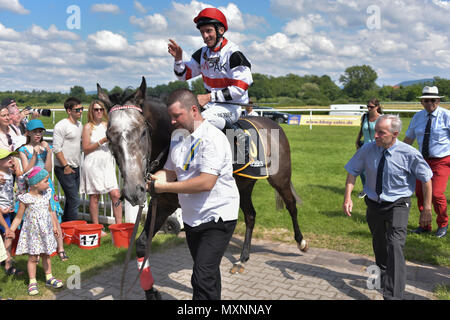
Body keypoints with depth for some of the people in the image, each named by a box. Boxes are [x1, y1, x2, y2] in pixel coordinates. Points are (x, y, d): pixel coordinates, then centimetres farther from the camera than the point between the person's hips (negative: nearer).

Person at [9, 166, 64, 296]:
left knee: (46, 255, 15)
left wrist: (54, 227, 19)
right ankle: (32, 282, 15)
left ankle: (49, 277, 27)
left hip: (46, 231, 4)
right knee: (33, 257, 3)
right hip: (32, 233, -4)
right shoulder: (26, 199, -15)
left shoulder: (46, 195, 0)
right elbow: (18, 217, -8)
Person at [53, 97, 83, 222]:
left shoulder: (80, 125, 13)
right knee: (74, 200, -10)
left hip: (76, 168, 8)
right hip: (64, 169, -8)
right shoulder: (61, 125, -12)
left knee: (70, 199, 14)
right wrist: (65, 166, -16)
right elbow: (56, 148, -15)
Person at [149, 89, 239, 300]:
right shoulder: (177, 136, 7)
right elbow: (170, 172, 10)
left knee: (203, 278, -13)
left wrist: (164, 187, -23)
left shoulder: (212, 137, -20)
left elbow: (206, 182, -29)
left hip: (217, 217, -8)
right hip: (191, 218, 8)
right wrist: (151, 178, -12)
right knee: (207, 274, 21)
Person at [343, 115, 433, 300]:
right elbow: (352, 172, 0)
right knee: (378, 245, 21)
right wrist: (348, 197, -12)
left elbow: (426, 178, -5)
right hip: (373, 204, 4)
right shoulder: (367, 150, -11)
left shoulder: (409, 154, -17)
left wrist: (427, 207, -3)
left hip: (398, 205, -3)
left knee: (395, 246, -18)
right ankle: (383, 275, 49)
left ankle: (393, 295, -13)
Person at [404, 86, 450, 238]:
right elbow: (408, 138, 15)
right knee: (420, 193, 5)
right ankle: (425, 225, 25)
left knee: (436, 194, -12)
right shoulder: (417, 117, 7)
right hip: (423, 160, 5)